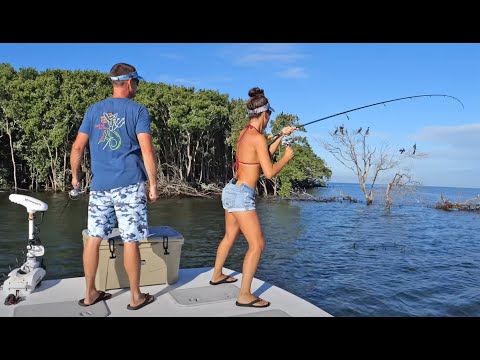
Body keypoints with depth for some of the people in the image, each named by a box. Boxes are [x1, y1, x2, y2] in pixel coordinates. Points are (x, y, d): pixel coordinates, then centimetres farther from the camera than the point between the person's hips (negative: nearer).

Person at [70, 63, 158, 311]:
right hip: (129, 185, -4)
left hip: (99, 185, 4)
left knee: (93, 238, 10)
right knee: (130, 241, 2)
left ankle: (90, 294, 22)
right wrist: (153, 184, -6)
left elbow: (77, 147, 9)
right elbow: (147, 150, -11)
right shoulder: (138, 111, -1)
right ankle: (136, 297, 13)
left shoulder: (94, 110, 11)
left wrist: (75, 176, 21)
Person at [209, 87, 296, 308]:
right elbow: (269, 172, -16)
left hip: (231, 191, 10)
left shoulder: (244, 133, 9)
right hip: (241, 196, -10)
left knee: (230, 236, 25)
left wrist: (282, 136, 23)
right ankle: (244, 296, 0)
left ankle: (217, 275, 42)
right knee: (257, 244, -5)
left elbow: (264, 155, 21)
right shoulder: (258, 137, -17)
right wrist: (287, 157, -1)